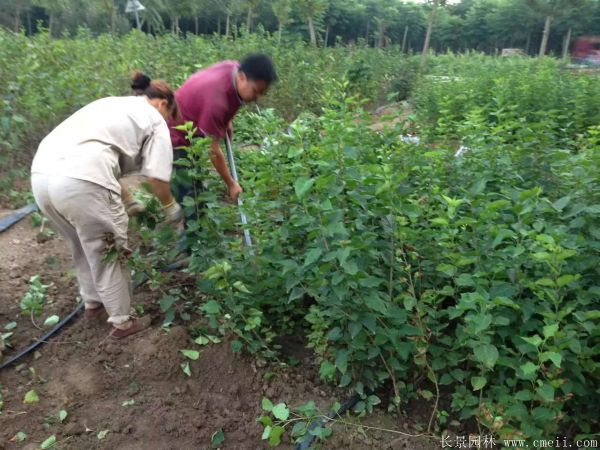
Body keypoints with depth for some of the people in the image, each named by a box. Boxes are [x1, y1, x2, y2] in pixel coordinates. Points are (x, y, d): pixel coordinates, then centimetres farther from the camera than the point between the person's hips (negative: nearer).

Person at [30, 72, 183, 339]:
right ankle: (122, 322, 24)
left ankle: (92, 302, 45)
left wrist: (129, 201, 34)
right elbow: (156, 176, -1)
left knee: (84, 246, 27)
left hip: (41, 173, 8)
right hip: (80, 181, -8)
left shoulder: (112, 104, 32)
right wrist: (171, 208, 16)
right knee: (110, 252, 10)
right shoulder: (154, 120, 10)